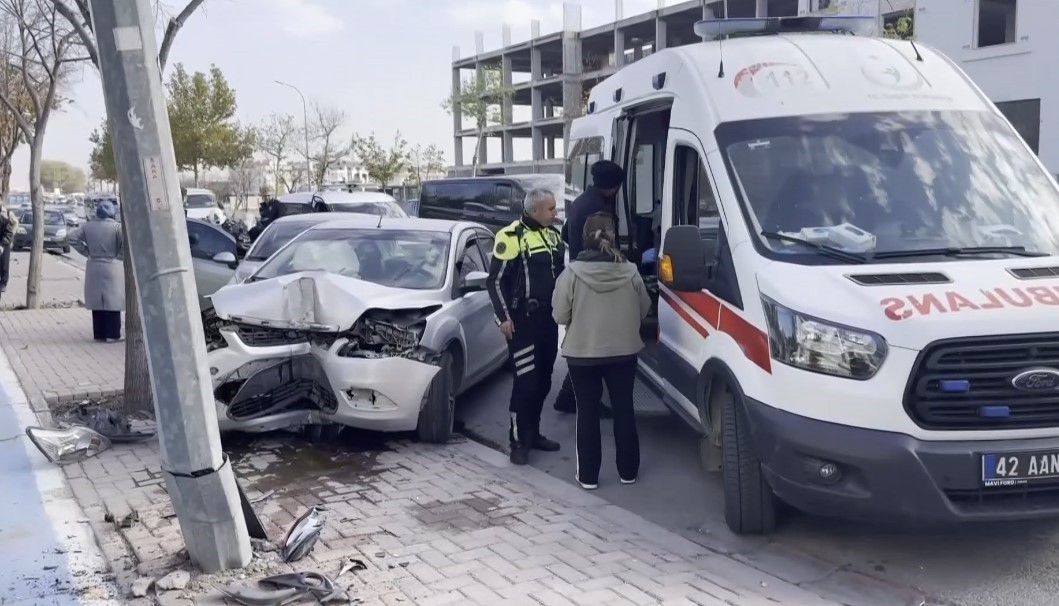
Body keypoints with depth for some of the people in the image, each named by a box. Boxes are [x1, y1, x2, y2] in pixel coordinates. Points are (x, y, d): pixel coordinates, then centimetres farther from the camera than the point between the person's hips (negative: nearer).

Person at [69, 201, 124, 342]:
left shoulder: (88, 226, 4)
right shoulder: (117, 227, -10)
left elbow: (73, 238, 5)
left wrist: (87, 252, 8)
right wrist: (119, 255, -3)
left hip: (93, 269, 4)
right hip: (112, 268, -4)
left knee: (97, 302, 10)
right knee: (112, 301, 0)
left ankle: (99, 334, 13)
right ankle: (112, 334, 0)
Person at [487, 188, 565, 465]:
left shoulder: (552, 234, 11)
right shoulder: (512, 236, -13)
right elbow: (496, 280, -12)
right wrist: (504, 317, -15)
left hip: (549, 318, 7)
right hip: (523, 320, -7)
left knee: (543, 381, 12)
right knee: (526, 382, -8)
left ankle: (533, 433, 23)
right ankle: (519, 441, 1)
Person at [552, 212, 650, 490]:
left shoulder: (573, 272, -14)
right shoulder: (630, 272, -7)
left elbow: (559, 315, -8)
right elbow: (643, 310, 4)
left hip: (582, 353, -2)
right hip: (624, 351, 2)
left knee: (587, 412, 8)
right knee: (624, 409, 13)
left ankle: (588, 475, 12)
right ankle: (628, 471, 22)